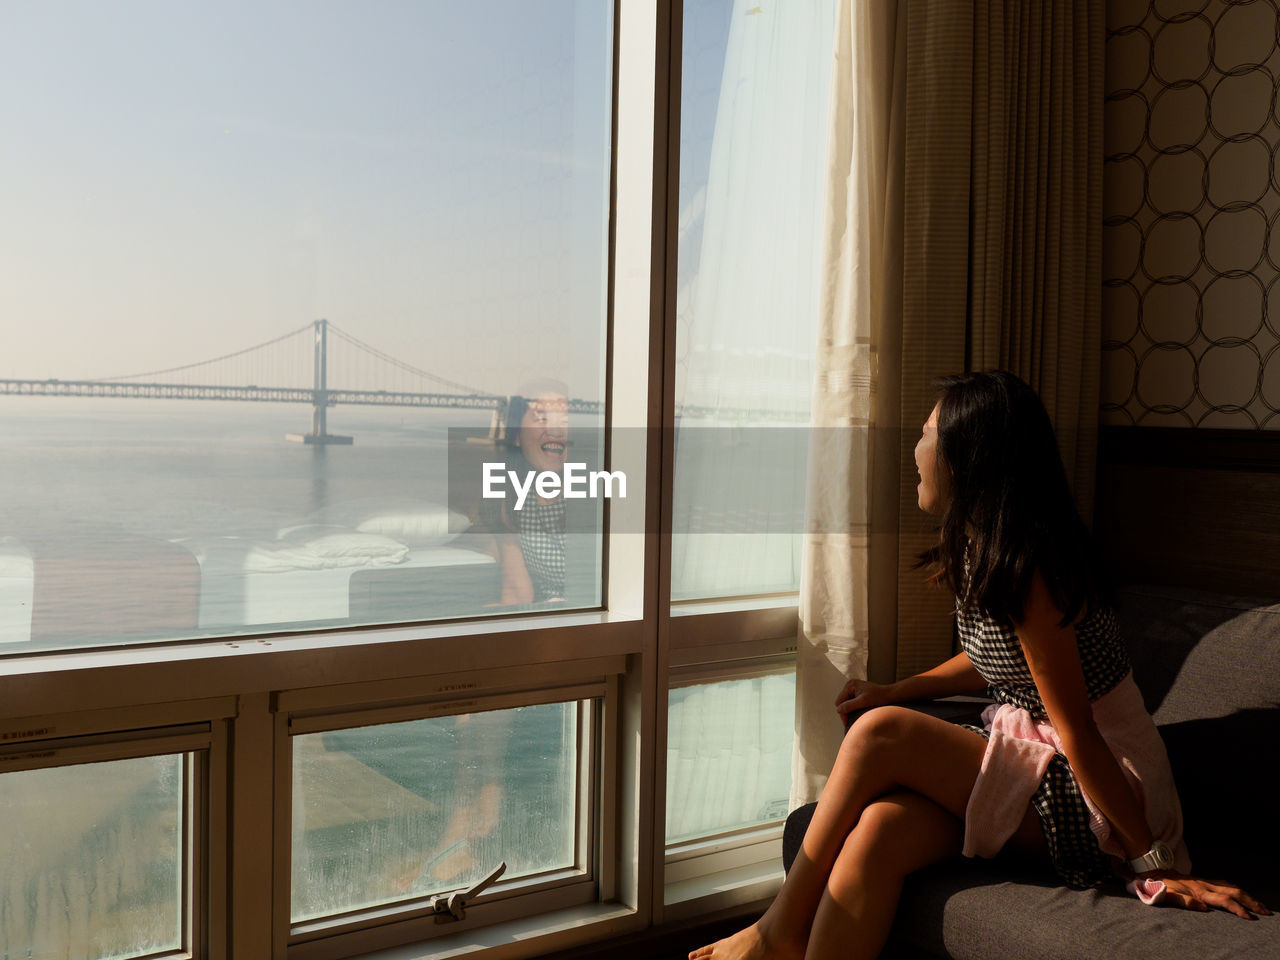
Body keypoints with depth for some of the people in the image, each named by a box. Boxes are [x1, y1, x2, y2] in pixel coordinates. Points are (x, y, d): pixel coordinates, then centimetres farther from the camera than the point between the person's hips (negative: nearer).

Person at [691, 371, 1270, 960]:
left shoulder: (1028, 569, -23)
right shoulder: (982, 548, 6)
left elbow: (1078, 735, -22)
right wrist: (897, 691, 18)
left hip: (1091, 800, -8)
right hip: (1027, 759, 8)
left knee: (881, 734, -21)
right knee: (880, 829, -19)